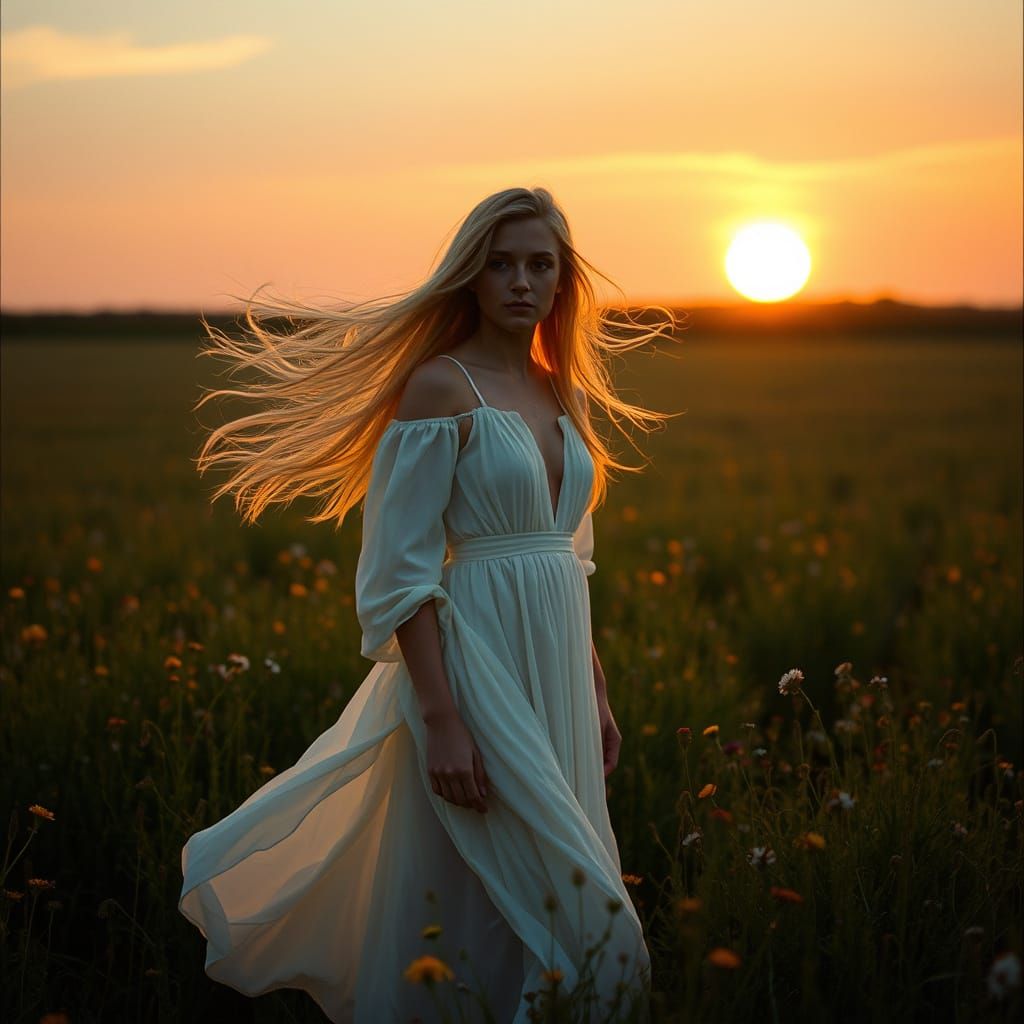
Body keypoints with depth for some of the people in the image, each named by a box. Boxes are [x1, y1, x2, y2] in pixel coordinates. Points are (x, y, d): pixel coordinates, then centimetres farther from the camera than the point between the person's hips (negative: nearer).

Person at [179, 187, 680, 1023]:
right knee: (487, 904, -2)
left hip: (556, 668, 8)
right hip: (477, 665, -7)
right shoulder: (440, 387, -10)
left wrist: (596, 695, 17)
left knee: (541, 883, 14)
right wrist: (441, 723, -20)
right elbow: (402, 572, -14)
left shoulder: (563, 393, 12)